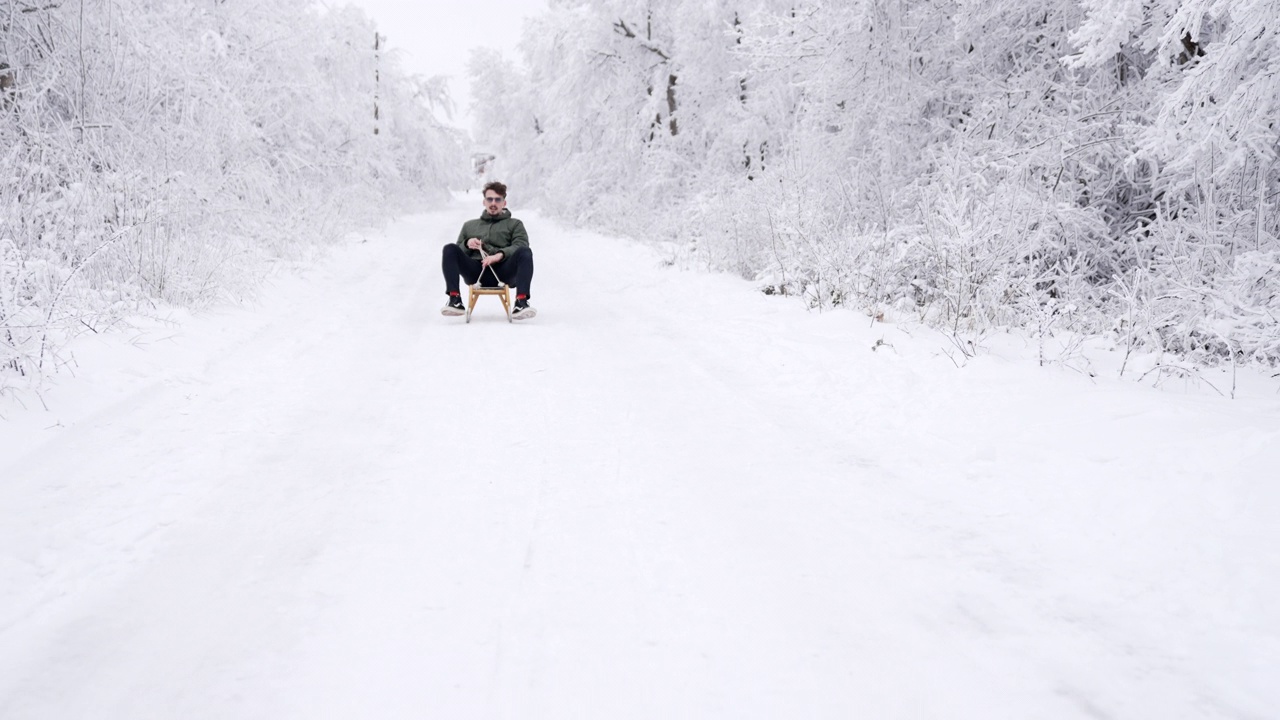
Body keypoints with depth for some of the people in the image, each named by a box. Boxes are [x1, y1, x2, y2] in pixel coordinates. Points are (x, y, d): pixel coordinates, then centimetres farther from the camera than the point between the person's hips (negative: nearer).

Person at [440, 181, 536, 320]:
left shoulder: (514, 224, 24)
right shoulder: (469, 225, 32)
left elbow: (521, 245, 3)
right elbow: (458, 253, 26)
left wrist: (500, 255, -15)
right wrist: (467, 244, 3)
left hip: (503, 271, -2)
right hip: (475, 271, 2)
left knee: (525, 252, -31)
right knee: (450, 249, -22)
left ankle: (521, 302, -44)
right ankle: (455, 300, -32)